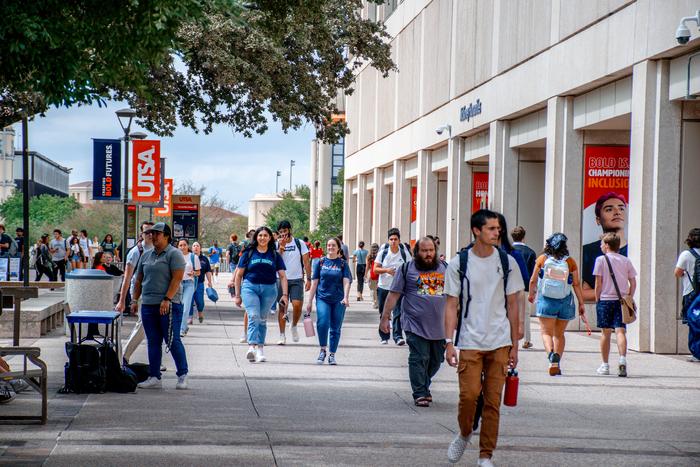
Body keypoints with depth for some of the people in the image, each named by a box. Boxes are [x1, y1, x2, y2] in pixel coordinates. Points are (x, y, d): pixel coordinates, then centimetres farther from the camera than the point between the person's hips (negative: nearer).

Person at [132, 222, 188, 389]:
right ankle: (154, 378, 10)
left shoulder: (174, 254, -5)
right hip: (148, 305, 7)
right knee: (153, 343, 7)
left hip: (169, 306, -7)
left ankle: (183, 375, 4)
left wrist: (167, 299, -21)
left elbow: (177, 278, -14)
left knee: (172, 341, -6)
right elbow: (139, 280, 21)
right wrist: (135, 300, 14)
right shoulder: (146, 255, 16)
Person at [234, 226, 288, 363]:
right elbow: (239, 275, 10)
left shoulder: (275, 255, 10)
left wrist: (284, 294, 0)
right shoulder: (248, 253, 7)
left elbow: (282, 276, 10)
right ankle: (252, 347, -29)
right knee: (253, 316, -17)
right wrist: (237, 295, 8)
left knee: (262, 319, 7)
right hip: (250, 287, -2)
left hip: (269, 289, 2)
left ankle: (260, 349, 15)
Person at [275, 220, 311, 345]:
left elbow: (306, 262, 3)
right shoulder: (277, 245, 5)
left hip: (297, 280, -1)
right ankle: (282, 336, 6)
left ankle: (294, 326, 11)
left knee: (297, 305, -16)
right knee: (282, 307, 0)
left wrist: (309, 279, -4)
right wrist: (281, 247, -16)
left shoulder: (299, 243, 3)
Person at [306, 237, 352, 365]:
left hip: (338, 301, 0)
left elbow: (346, 281, -6)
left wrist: (346, 298, -22)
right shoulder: (321, 262, 6)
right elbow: (314, 282, 8)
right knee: (322, 323, -20)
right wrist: (310, 301, 6)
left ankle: (332, 355, 17)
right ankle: (323, 350, -3)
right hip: (322, 298, 0)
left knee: (335, 328, 4)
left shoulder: (343, 263, 3)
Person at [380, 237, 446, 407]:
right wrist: (385, 317, -3)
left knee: (436, 361, 12)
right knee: (419, 359, -7)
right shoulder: (407, 269, 0)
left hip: (439, 326, 4)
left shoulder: (444, 268, 10)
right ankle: (420, 394, -1)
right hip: (416, 325, -4)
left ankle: (423, 386, 33)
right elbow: (394, 294, 1)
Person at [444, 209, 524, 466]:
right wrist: (449, 343, -6)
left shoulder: (507, 262, 5)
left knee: (493, 401, 1)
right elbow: (452, 305, 1)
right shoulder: (458, 263, 0)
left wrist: (514, 346, 7)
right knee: (469, 394, -10)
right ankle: (464, 435, 20)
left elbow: (512, 305, 9)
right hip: (470, 341, -2)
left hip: (500, 343, 2)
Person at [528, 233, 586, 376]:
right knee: (559, 334, 14)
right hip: (565, 302, 2)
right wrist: (581, 303, 6)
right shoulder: (570, 261, 0)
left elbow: (533, 280, 6)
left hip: (546, 300, -2)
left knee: (546, 332, -1)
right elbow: (576, 284, -1)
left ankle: (551, 353, -28)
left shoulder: (542, 259, -1)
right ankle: (557, 364, 11)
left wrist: (531, 294, 24)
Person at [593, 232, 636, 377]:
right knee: (620, 331, -3)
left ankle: (605, 365, 13)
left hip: (605, 300, -2)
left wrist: (597, 300, 4)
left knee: (605, 332, 7)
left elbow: (598, 283, -5)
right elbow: (633, 283, 6)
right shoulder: (626, 260, 8)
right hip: (621, 300, 2)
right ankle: (622, 359, -25)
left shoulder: (601, 260, -3)